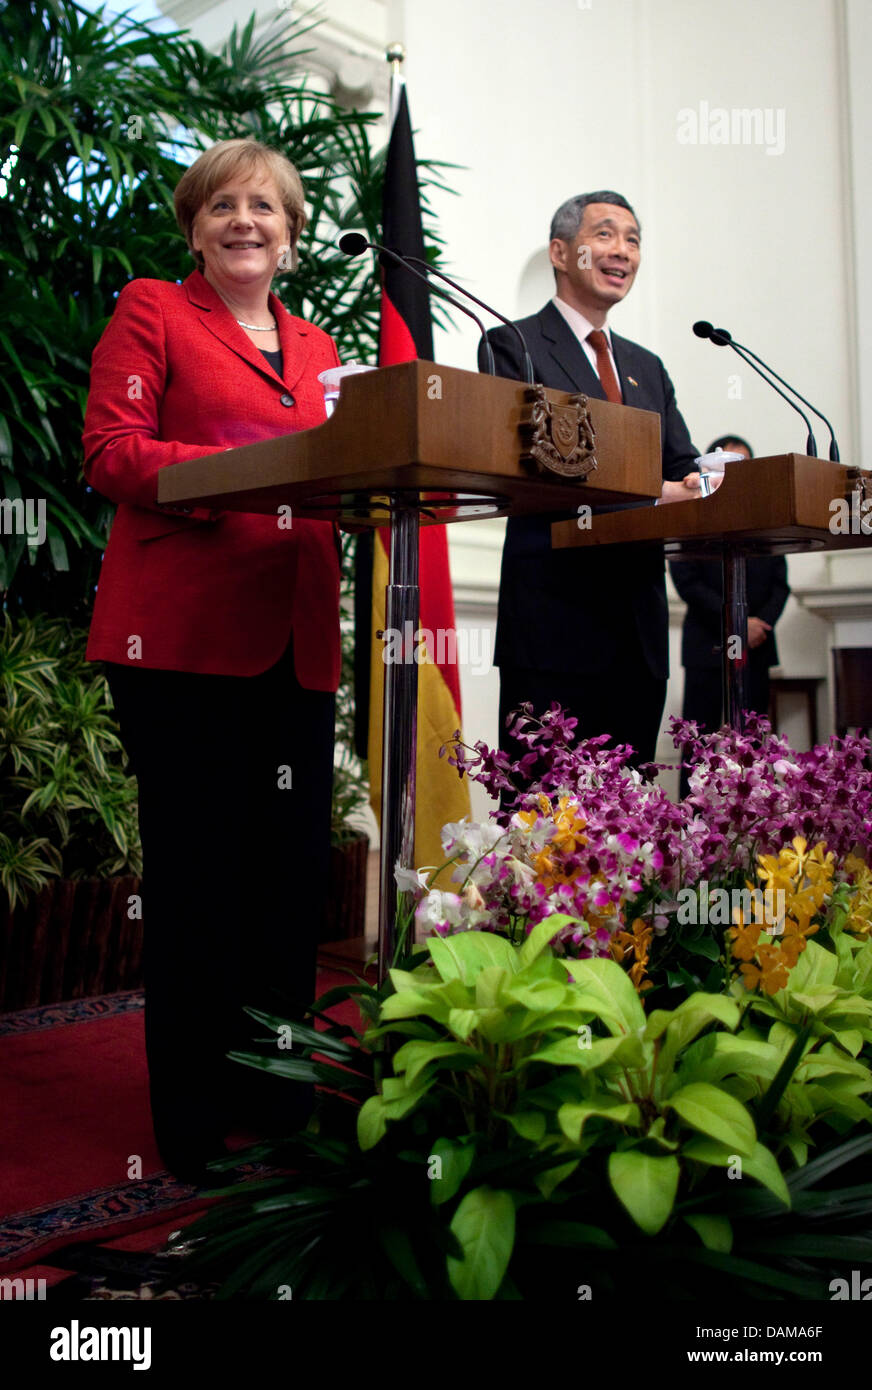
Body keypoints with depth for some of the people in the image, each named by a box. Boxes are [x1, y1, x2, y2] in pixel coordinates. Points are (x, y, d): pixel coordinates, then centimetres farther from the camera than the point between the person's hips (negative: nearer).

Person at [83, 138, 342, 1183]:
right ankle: (198, 1133, 10)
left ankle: (275, 1111, 20)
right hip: (181, 632, -5)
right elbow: (110, 452, -4)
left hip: (294, 642, 6)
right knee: (197, 872, -2)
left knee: (292, 871, 6)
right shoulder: (151, 313, 8)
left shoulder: (315, 347, 24)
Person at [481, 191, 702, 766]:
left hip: (640, 626, 7)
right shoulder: (513, 346, 2)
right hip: (554, 617, -6)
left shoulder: (648, 367, 24)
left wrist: (695, 487, -10)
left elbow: (682, 469, 16)